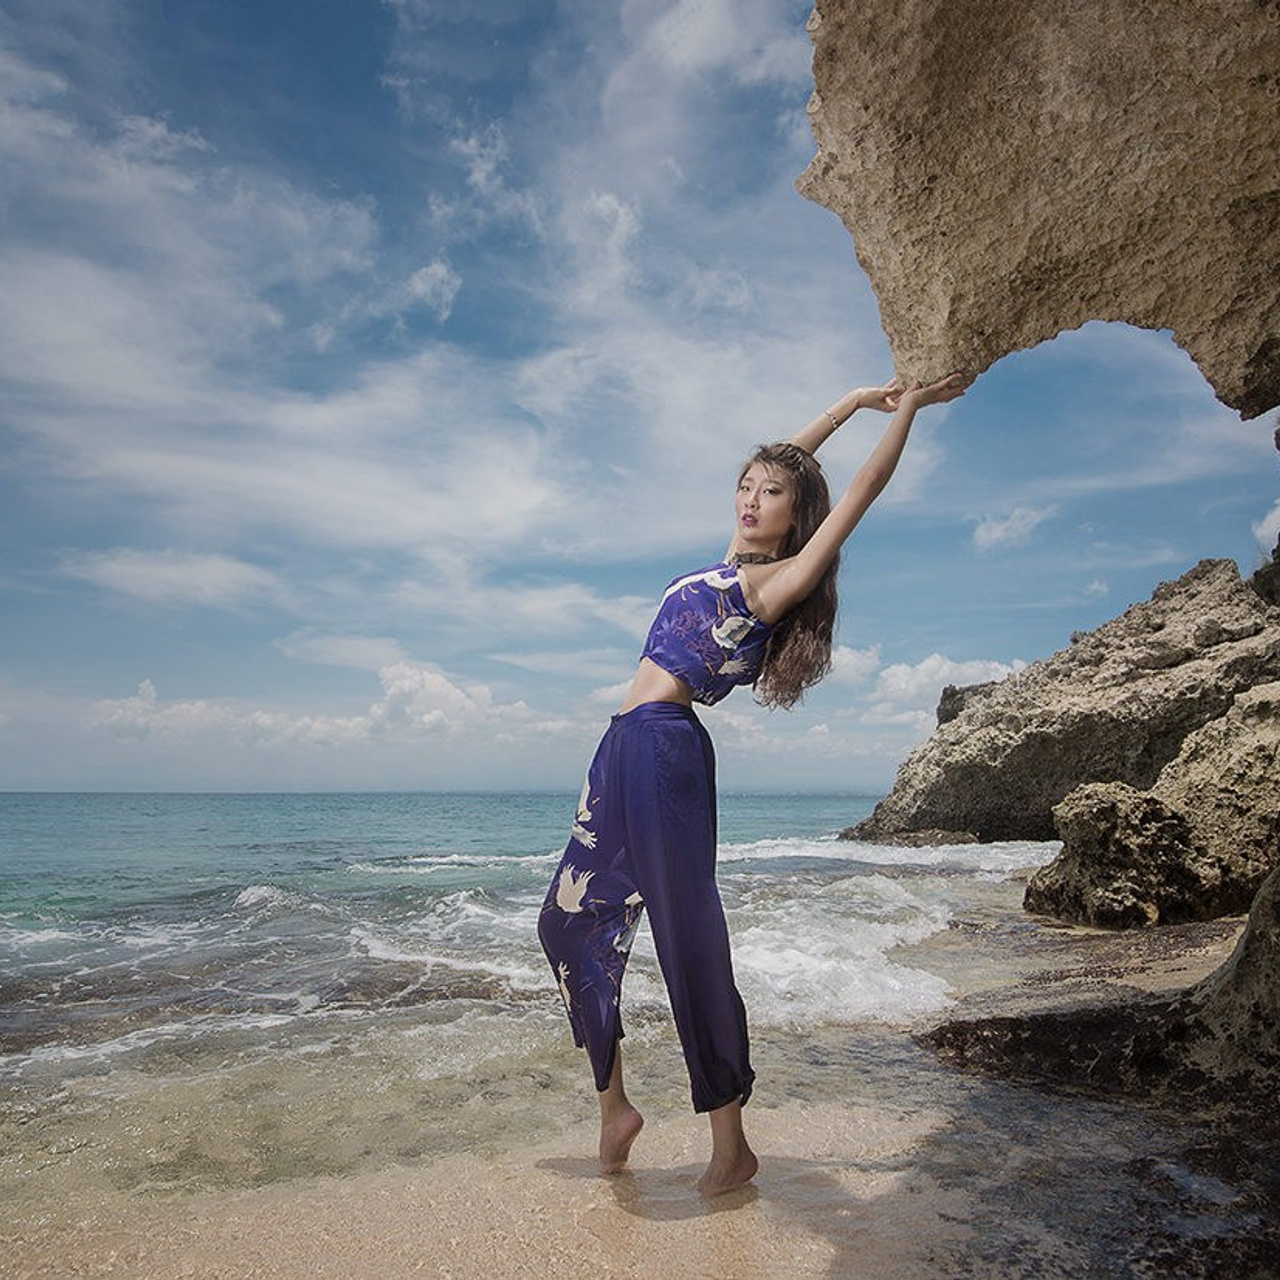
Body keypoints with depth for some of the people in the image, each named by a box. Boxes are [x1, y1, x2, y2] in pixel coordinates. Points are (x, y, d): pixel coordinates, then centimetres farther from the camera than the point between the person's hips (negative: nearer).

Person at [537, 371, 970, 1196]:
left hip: (666, 752, -9)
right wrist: (856, 400, 30)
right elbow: (782, 461, 27)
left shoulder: (780, 579, -3)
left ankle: (732, 1145, 13)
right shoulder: (739, 563, 18)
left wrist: (908, 408, 8)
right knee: (570, 924, 11)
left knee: (689, 943, -3)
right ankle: (615, 1104, 24)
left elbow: (865, 489, -3)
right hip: (625, 753, 9)